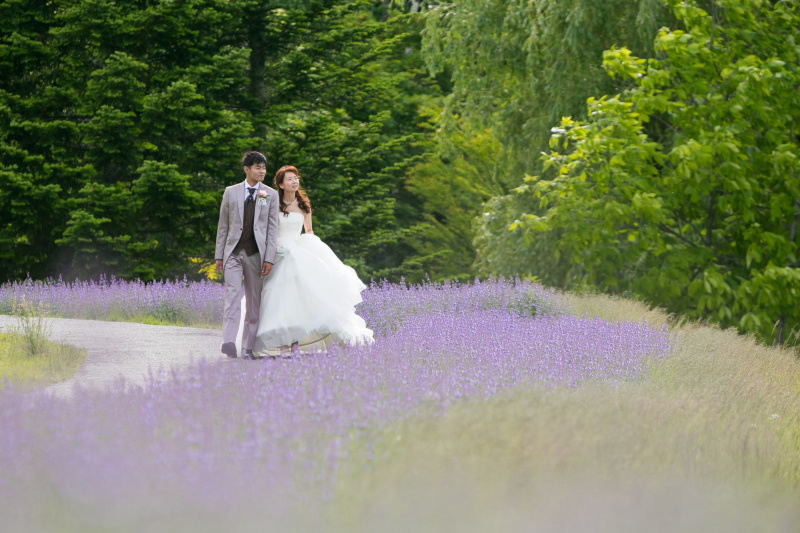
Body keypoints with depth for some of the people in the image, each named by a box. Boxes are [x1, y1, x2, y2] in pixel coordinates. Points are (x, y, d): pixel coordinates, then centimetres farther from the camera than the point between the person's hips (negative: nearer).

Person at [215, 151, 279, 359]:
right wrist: (219, 255, 5)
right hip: (233, 253, -1)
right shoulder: (231, 192, 8)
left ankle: (248, 348, 10)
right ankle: (229, 342, -25)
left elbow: (272, 229, 4)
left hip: (256, 254, 1)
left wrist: (269, 259, -4)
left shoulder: (271, 195, 7)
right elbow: (223, 226, 11)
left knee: (254, 301, 3)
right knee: (232, 295, -14)